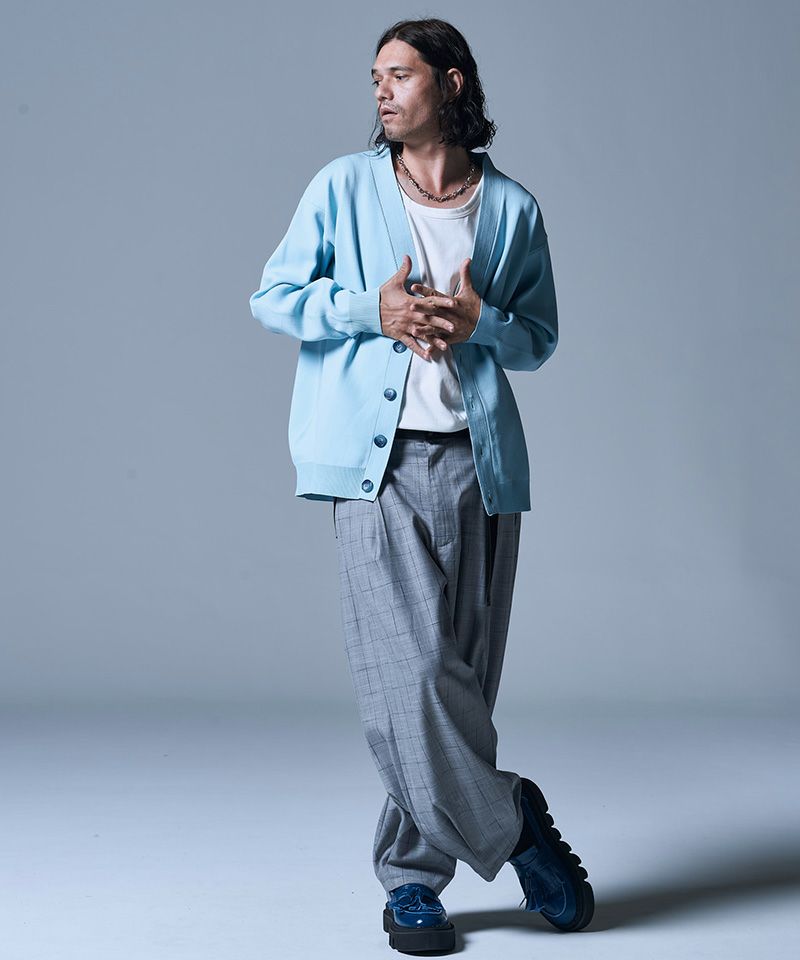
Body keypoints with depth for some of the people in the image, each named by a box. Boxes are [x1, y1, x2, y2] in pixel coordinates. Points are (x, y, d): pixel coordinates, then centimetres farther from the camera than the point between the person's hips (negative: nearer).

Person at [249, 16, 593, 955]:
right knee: (410, 669, -11)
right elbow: (273, 296, 9)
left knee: (462, 678, 2)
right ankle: (509, 822, 9)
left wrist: (478, 322, -7)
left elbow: (540, 337, 15)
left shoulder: (512, 207, 12)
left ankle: (413, 872, 15)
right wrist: (374, 309, -6)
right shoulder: (344, 186, 10)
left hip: (479, 459, 2)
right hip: (378, 456, -1)